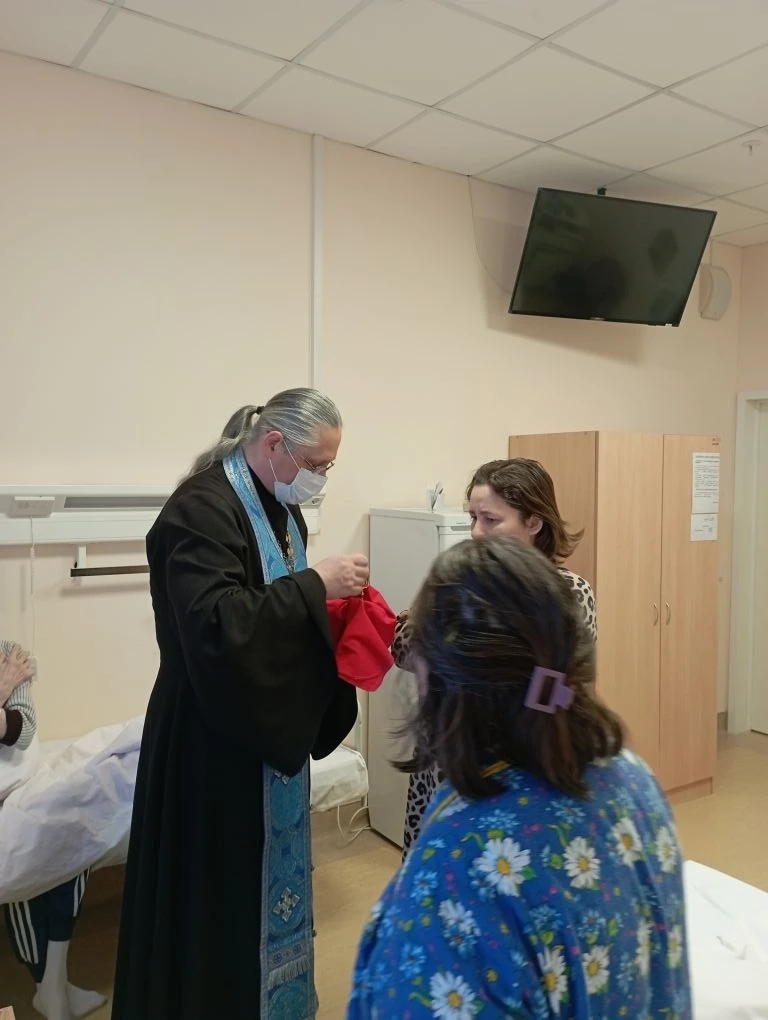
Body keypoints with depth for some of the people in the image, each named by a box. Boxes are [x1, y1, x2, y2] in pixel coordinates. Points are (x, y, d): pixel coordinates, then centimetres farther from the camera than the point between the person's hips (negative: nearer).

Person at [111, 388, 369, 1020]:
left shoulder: (281, 508, 8)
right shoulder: (202, 508, -20)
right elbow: (214, 623, -31)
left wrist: (333, 596, -2)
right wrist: (316, 584, -26)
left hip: (271, 726, 9)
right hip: (218, 738, -9)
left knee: (271, 874, 21)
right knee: (222, 889, 5)